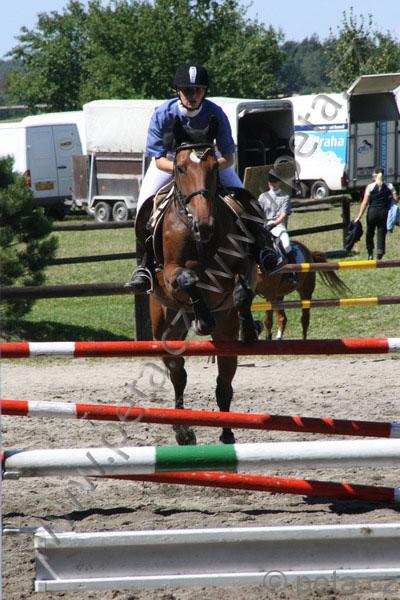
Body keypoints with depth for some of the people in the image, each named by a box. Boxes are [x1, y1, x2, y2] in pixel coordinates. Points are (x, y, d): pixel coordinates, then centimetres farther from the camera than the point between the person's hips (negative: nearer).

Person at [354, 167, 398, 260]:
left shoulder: (370, 186, -5)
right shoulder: (389, 186, 1)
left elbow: (365, 202, -9)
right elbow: (395, 199, -3)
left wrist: (359, 216, -8)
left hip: (373, 211, -1)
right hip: (384, 213, 1)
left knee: (369, 234, 17)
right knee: (381, 235, 6)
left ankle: (370, 254, 18)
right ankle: (379, 256, -2)